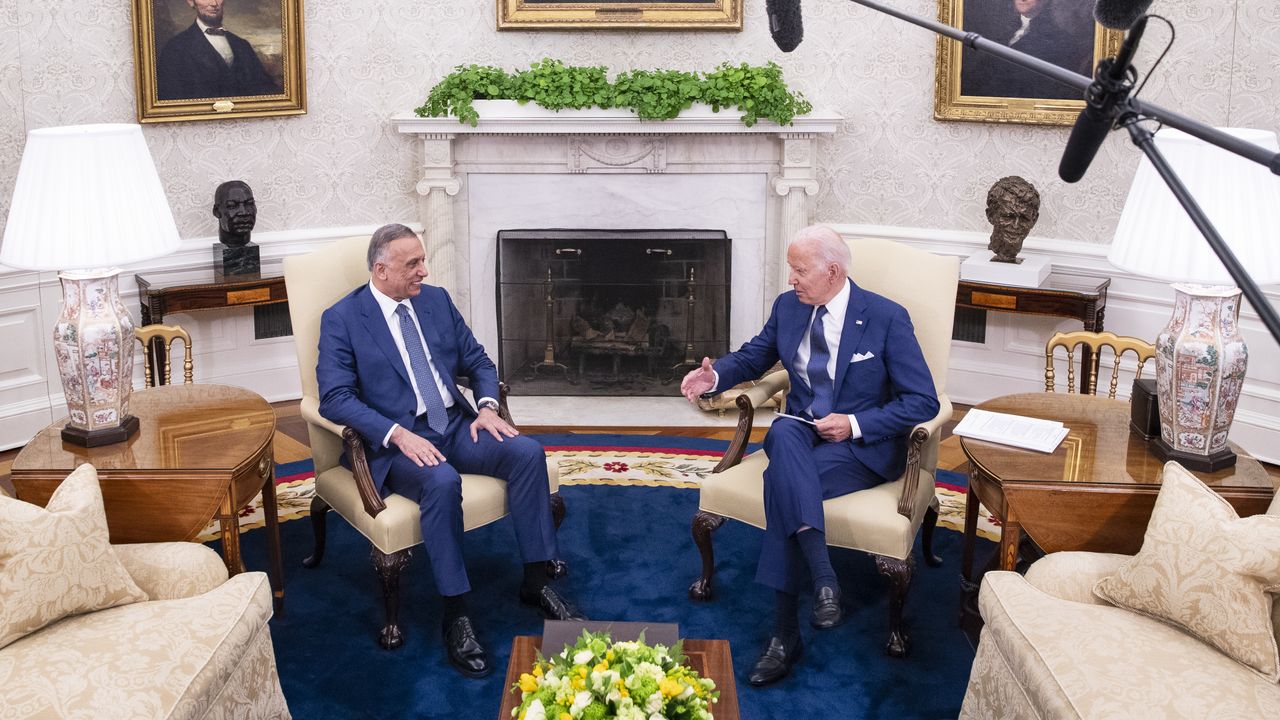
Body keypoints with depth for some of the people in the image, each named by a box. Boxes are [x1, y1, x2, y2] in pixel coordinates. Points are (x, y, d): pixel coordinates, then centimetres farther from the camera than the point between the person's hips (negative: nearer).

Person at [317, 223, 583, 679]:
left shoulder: (436, 300, 12)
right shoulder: (342, 319, -4)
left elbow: (478, 363, 16)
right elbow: (335, 398, -13)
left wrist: (487, 407, -5)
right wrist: (398, 435, -26)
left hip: (456, 426, 5)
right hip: (395, 441, -5)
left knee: (527, 452, -20)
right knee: (442, 482, -36)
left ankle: (535, 584, -9)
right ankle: (456, 615, -24)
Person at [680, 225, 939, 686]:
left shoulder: (887, 318, -10)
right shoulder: (788, 306, 5)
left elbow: (923, 401, -11)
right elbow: (754, 356, 21)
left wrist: (855, 424, -20)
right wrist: (715, 376, -1)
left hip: (863, 445, -4)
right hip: (800, 432, 5)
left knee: (782, 479, -33)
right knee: (783, 434, -35)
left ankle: (785, 634, -28)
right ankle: (823, 579, -41)